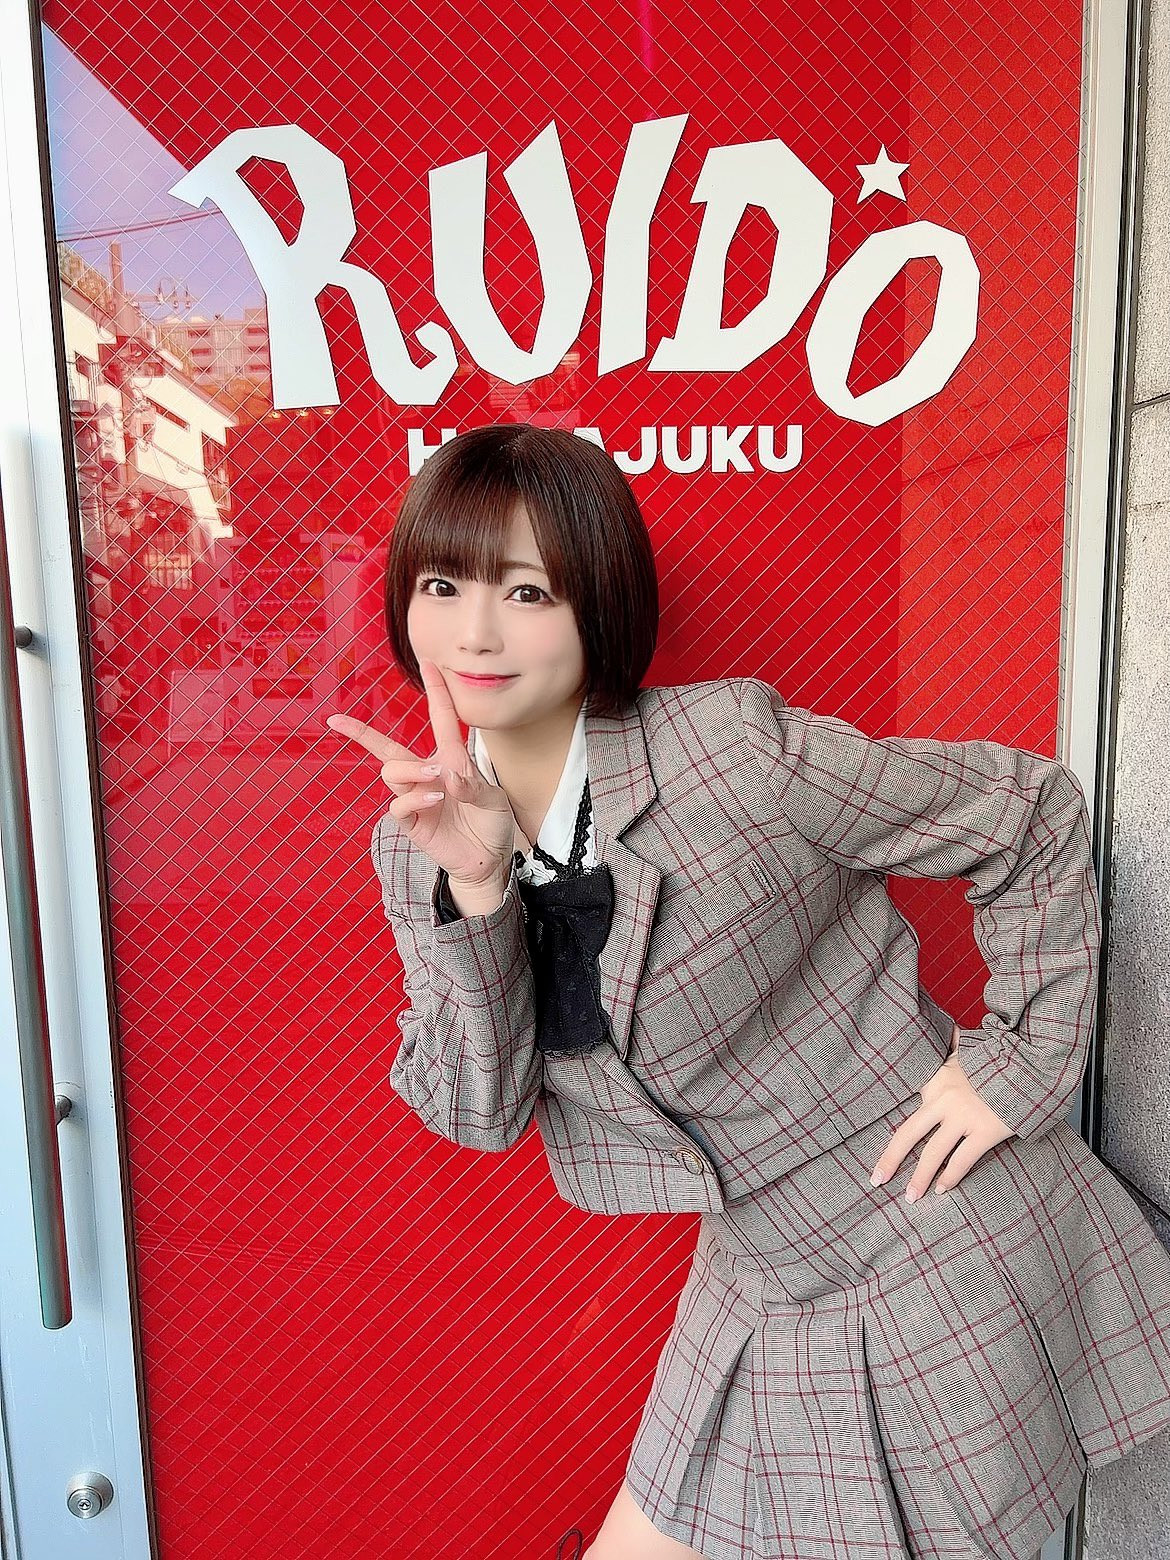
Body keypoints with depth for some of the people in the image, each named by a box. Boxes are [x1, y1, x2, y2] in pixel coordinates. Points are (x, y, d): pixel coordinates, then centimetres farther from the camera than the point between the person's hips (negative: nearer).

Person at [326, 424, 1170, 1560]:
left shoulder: (733, 747, -23)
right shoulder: (416, 839, -6)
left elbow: (1033, 809, -12)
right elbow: (480, 1114, -11)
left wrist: (1020, 1060, -12)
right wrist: (473, 887, -25)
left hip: (944, 1260, -4)